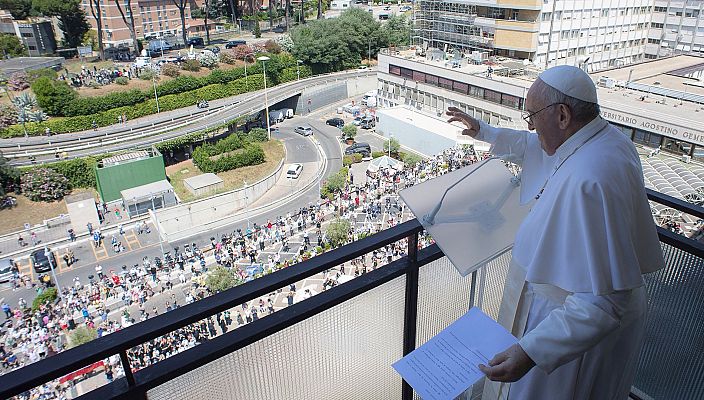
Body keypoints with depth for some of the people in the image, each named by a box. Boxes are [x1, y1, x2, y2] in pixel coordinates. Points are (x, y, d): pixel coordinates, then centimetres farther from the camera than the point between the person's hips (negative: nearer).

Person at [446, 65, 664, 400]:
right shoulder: (606, 136, -4)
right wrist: (482, 131, 24)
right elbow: (532, 146, 17)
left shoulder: (588, 181, -37)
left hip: (578, 327, -9)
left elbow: (604, 301, -37)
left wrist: (531, 351, -40)